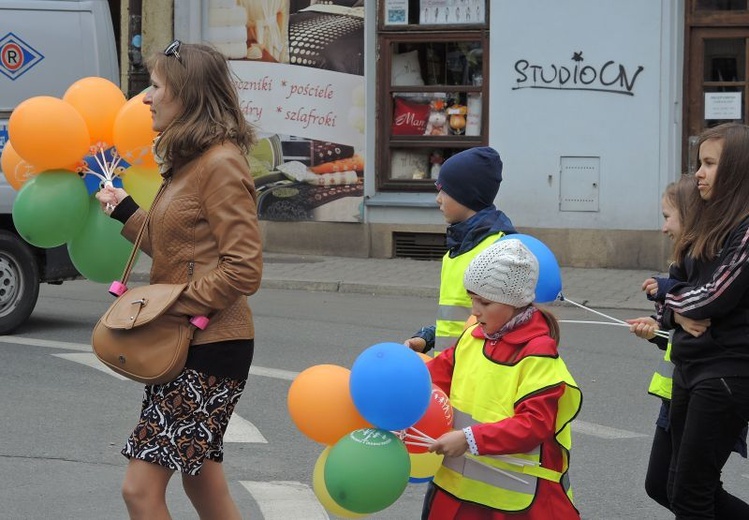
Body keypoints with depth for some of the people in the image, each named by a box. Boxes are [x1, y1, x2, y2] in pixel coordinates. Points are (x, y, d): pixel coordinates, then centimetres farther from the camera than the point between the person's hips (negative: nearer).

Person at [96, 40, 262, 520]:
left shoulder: (220, 163, -16)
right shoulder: (189, 161, 14)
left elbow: (243, 269, -21)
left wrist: (173, 307, -19)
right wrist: (125, 211, 11)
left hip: (209, 352, -10)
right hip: (187, 346, 10)